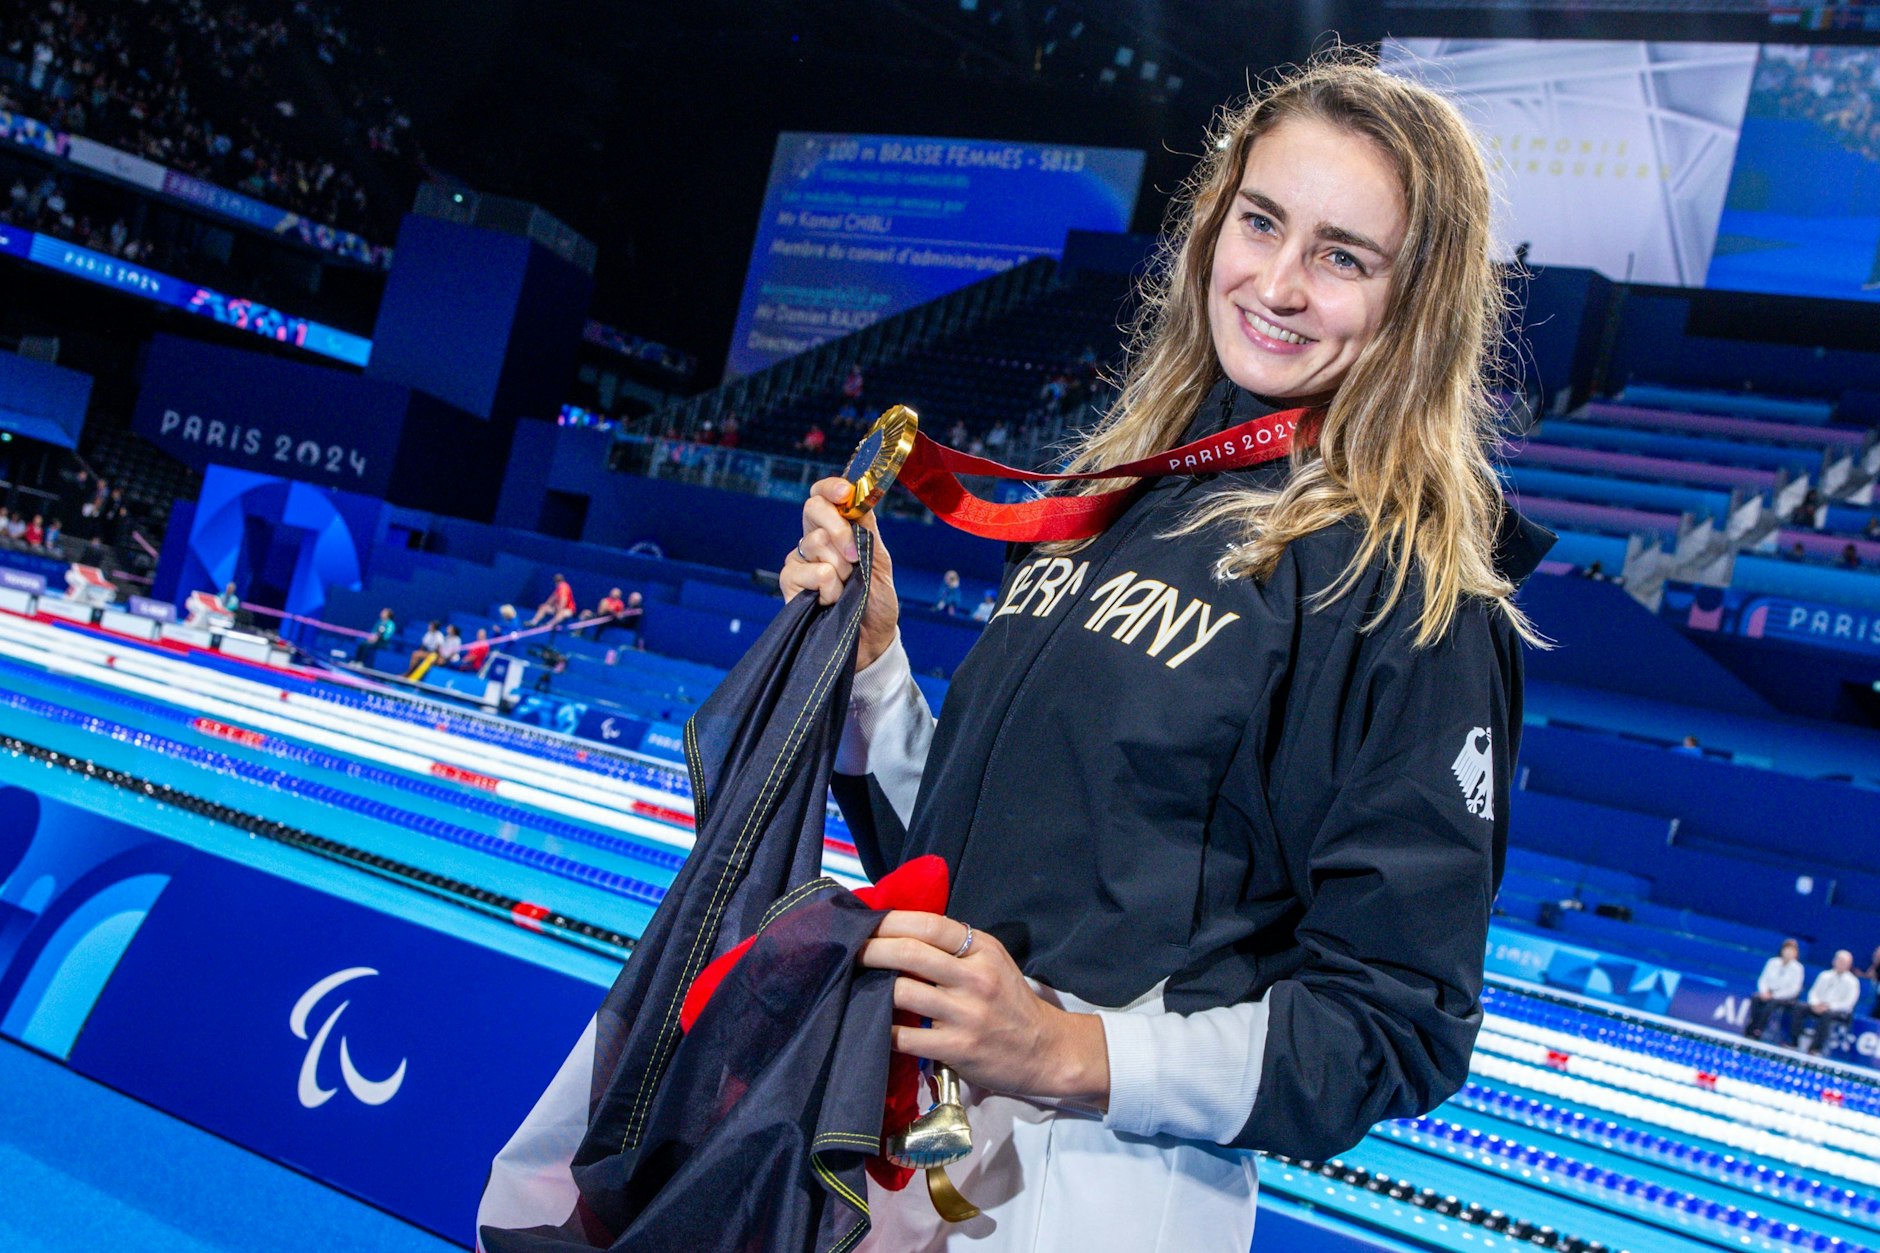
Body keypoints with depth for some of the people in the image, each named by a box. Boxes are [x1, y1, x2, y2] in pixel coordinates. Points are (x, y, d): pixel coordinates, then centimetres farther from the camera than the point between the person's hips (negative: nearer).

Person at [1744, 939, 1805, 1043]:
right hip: (1769, 993, 3)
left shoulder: (1797, 968, -3)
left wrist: (1775, 995, -16)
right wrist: (1764, 991, -14)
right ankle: (1751, 1029, -29)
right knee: (1755, 998, -29)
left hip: (1785, 997, -3)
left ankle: (1757, 1032, -32)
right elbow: (1763, 979, 7)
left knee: (1771, 1003, -35)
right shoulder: (1772, 962, 7)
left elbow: (1794, 990, -8)